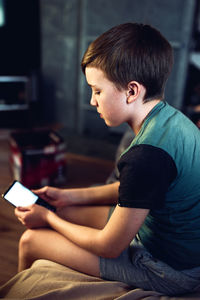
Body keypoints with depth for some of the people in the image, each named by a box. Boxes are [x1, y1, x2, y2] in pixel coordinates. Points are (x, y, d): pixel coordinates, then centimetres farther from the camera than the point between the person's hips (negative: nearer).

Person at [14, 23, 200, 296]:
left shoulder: (147, 155, -34)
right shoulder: (170, 117, -3)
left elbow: (109, 247, -21)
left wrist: (47, 218, -6)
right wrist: (70, 196, 7)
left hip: (169, 272, -8)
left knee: (30, 241, -2)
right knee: (66, 212, 15)